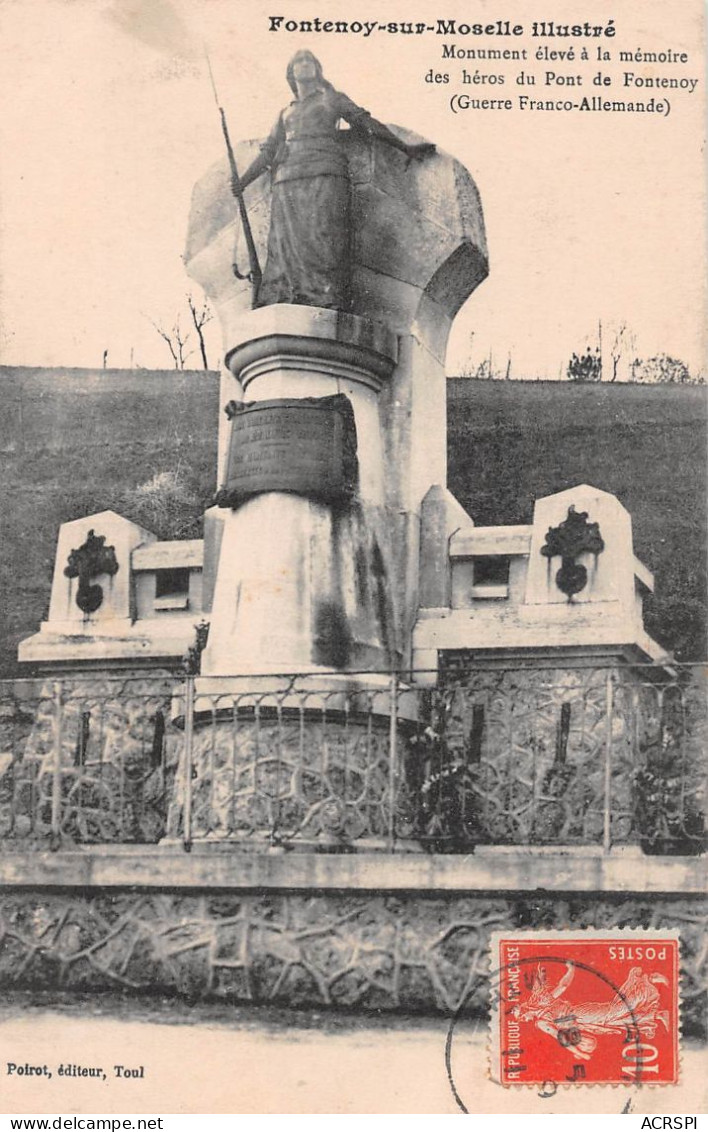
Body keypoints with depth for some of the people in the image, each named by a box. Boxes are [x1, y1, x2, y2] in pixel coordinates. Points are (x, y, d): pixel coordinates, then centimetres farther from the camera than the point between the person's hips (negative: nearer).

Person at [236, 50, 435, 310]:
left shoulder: (332, 99, 22)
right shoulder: (286, 112, 31)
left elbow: (366, 123, 15)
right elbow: (268, 151, 27)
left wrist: (405, 148, 8)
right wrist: (241, 182, 16)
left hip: (325, 174, -3)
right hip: (288, 181, 3)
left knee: (322, 238, -18)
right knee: (288, 241, -11)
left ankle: (327, 303, -28)